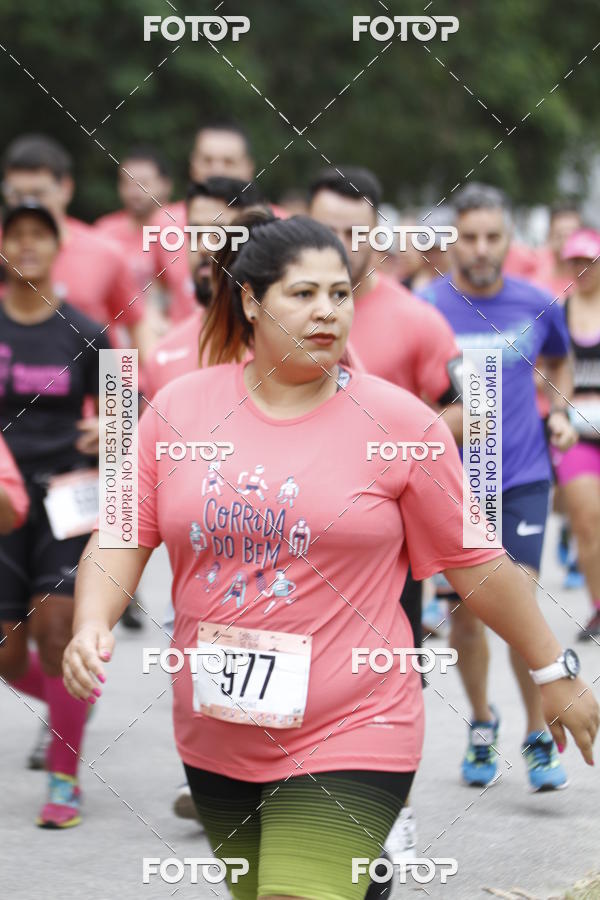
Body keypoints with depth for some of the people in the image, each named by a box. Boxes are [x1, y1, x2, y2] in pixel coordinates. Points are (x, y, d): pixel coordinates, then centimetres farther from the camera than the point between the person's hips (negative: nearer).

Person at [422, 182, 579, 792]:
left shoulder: (537, 305, 0)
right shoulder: (425, 308, -6)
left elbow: (559, 361, 22)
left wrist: (559, 412, 6)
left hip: (522, 477, 0)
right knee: (465, 613, 6)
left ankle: (539, 736, 5)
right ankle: (481, 724, 30)